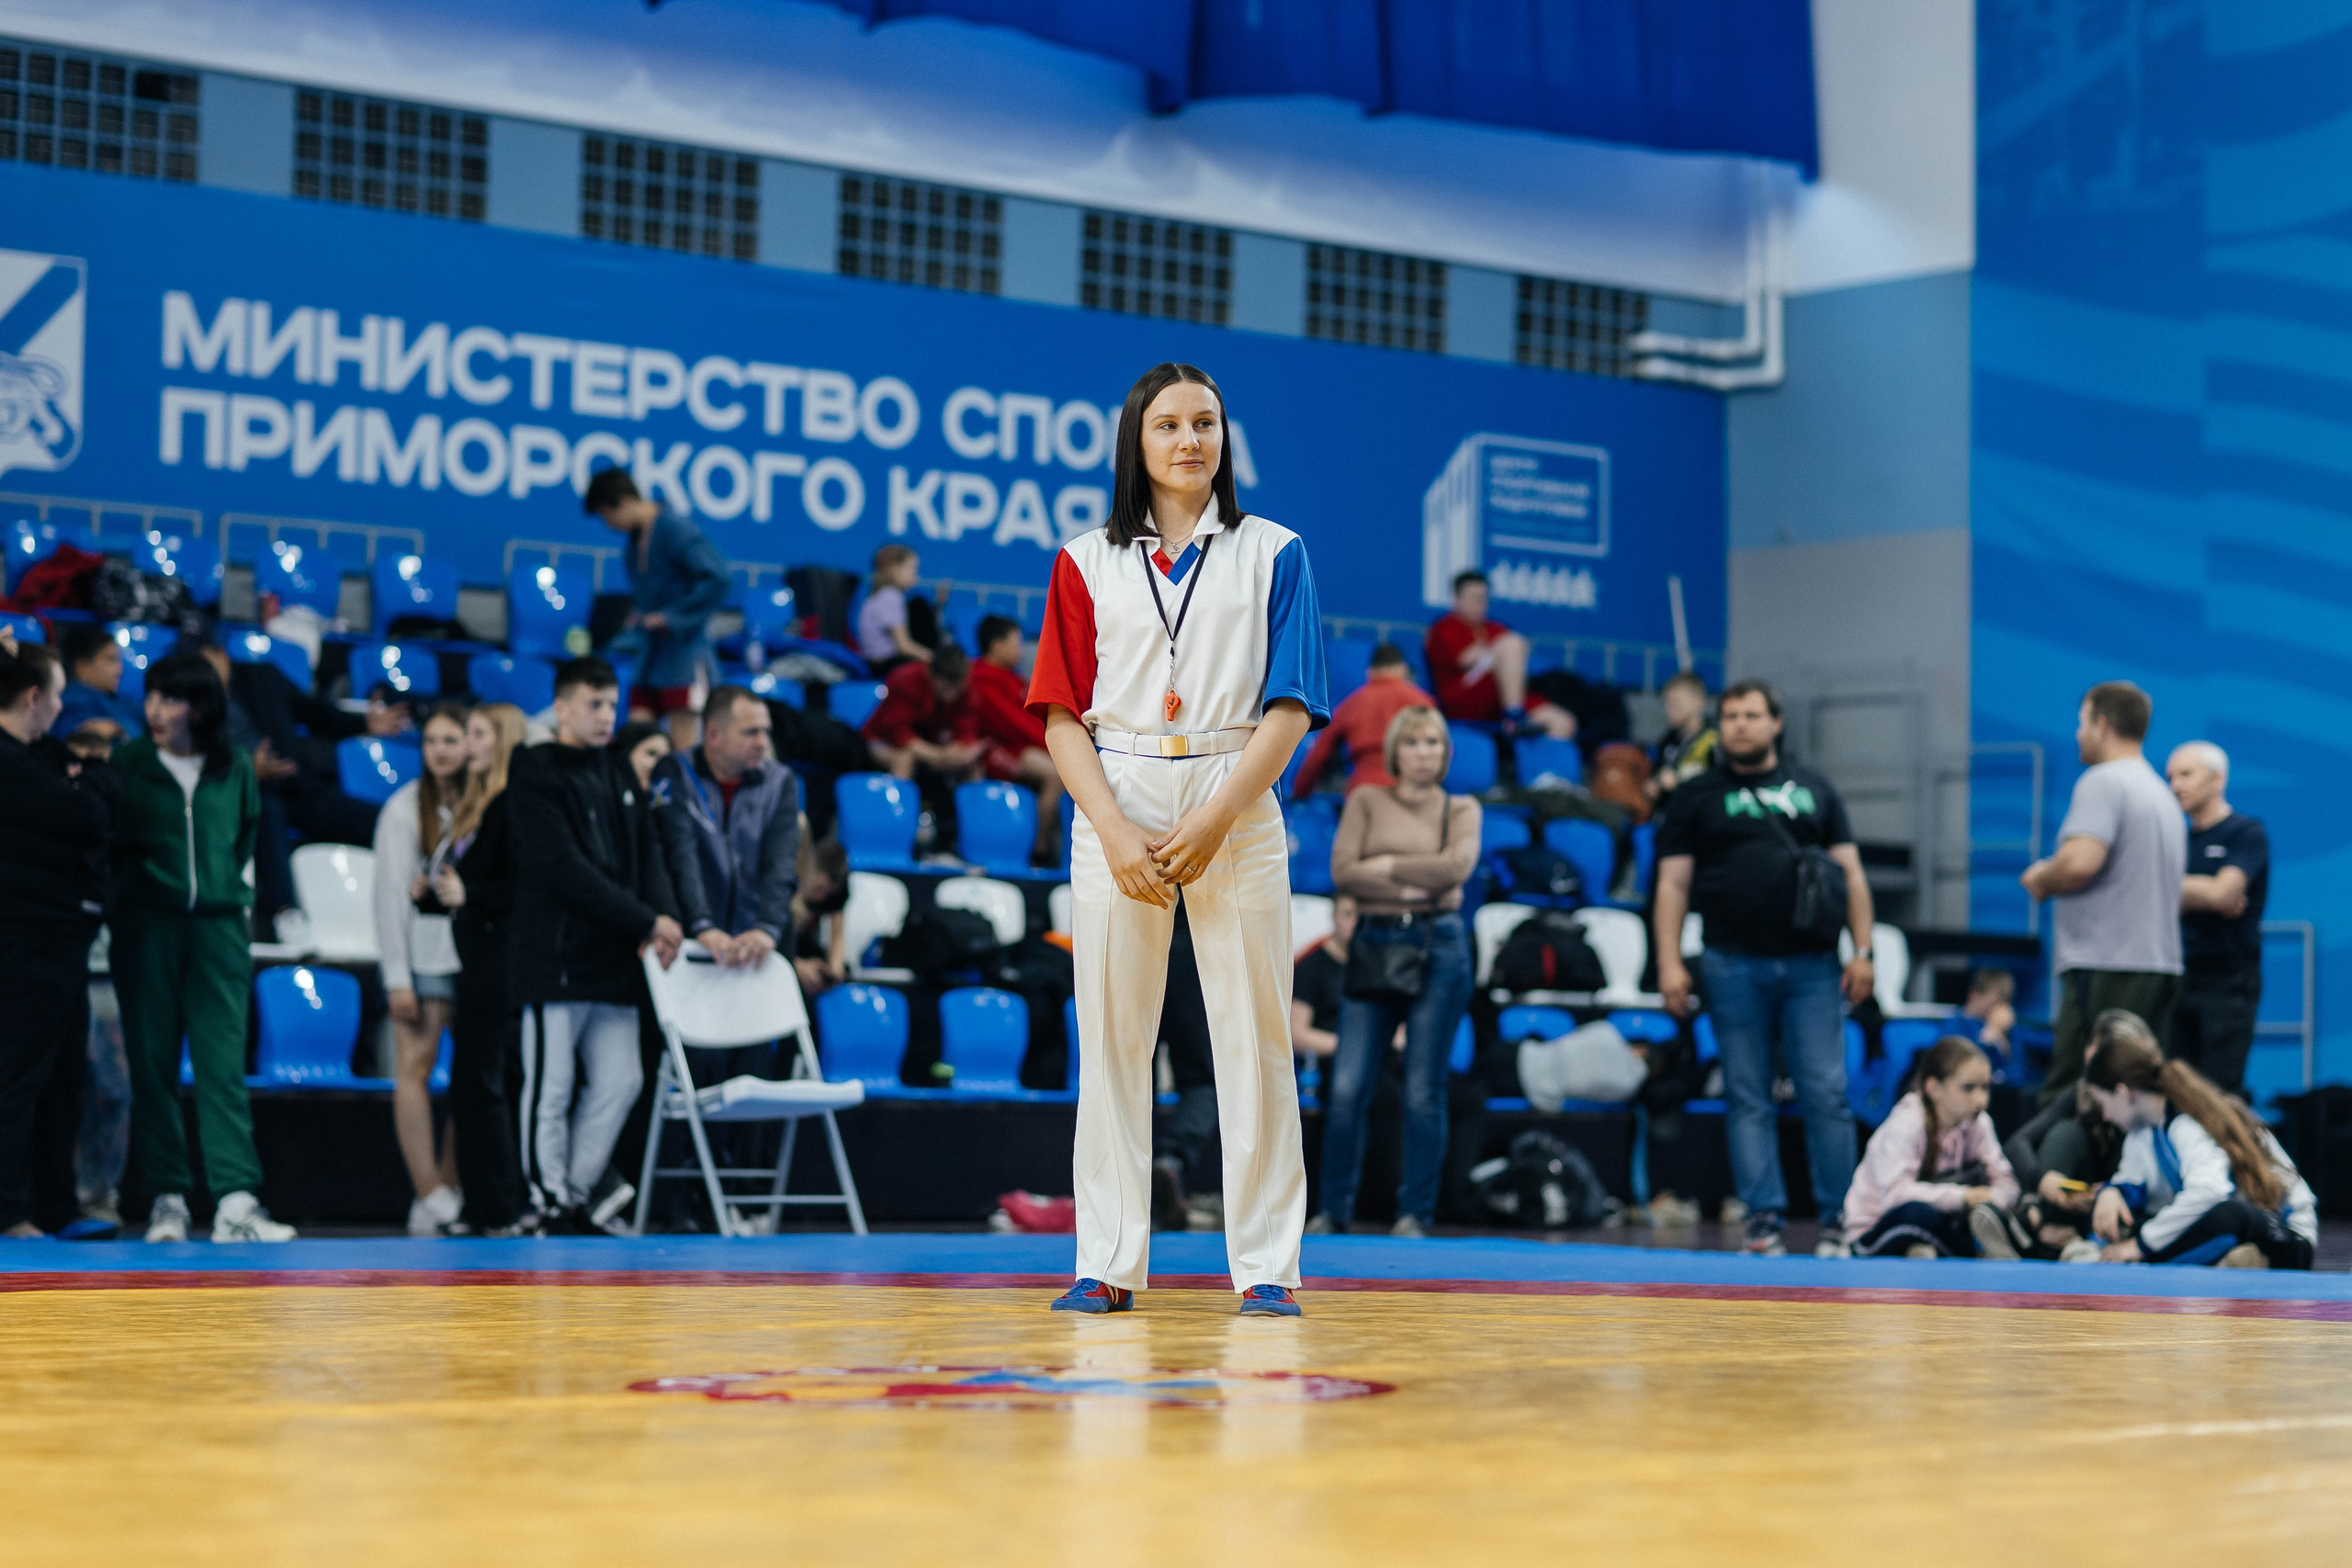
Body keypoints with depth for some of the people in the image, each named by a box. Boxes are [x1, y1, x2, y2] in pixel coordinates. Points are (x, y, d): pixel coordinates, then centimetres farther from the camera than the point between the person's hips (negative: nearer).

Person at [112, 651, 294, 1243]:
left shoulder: (233, 769, 7)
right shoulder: (127, 765, 2)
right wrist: (135, 884, 5)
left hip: (218, 924, 1)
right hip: (146, 925, -1)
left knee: (224, 1061, -7)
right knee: (153, 1062, 0)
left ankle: (235, 1200, -13)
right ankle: (167, 1199, 5)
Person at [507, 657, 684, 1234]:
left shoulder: (619, 774, 16)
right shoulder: (535, 776, -6)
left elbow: (647, 851, 13)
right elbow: (566, 871, -15)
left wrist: (664, 917, -8)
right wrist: (645, 921, -16)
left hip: (613, 959, 7)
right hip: (555, 959, -7)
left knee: (620, 1082, 5)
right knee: (551, 1090, -3)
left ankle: (575, 1196, 15)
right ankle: (551, 1208, 4)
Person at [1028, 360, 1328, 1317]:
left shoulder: (1273, 554, 8)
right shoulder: (1086, 562, 10)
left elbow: (1290, 707, 0)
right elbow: (1062, 715, 5)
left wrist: (1213, 824, -11)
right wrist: (1116, 834, -9)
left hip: (1238, 813, -1)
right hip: (1118, 812, 1)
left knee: (1253, 1037, -4)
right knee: (1112, 1038, -1)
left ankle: (1266, 1267, 1)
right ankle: (1110, 1265, 4)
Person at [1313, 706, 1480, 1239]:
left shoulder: (1461, 809, 10)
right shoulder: (1366, 802, 11)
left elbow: (1457, 865, -9)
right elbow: (1343, 871, -2)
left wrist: (1386, 864, -6)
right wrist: (1408, 888, -11)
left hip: (1437, 948, -1)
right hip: (1373, 944, 1)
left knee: (1424, 1090, -2)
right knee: (1348, 1087, -5)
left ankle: (1416, 1212, 6)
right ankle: (1334, 1210, 6)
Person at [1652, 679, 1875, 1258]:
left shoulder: (1813, 790, 14)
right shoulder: (1696, 796, 10)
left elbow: (1850, 873, 12)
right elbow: (1673, 884, 5)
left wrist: (1862, 951, 2)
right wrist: (1669, 962, -5)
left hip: (1810, 965, 1)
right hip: (1733, 965, -1)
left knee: (1827, 1094, -4)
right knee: (1748, 1100, 0)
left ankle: (1837, 1221, 2)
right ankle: (1764, 1220, 3)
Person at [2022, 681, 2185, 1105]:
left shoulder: (2103, 782, -8)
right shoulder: (2163, 794, 23)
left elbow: (2081, 861, -23)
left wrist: (2040, 879, -2)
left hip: (2107, 968, -9)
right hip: (2161, 965, 10)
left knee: (2066, 1101, -11)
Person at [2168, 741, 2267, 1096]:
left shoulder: (2246, 834, -2)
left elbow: (2221, 892, -16)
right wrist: (2210, 899, -11)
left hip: (2227, 983, -6)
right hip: (2179, 979, 6)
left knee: (2219, 1092, -11)